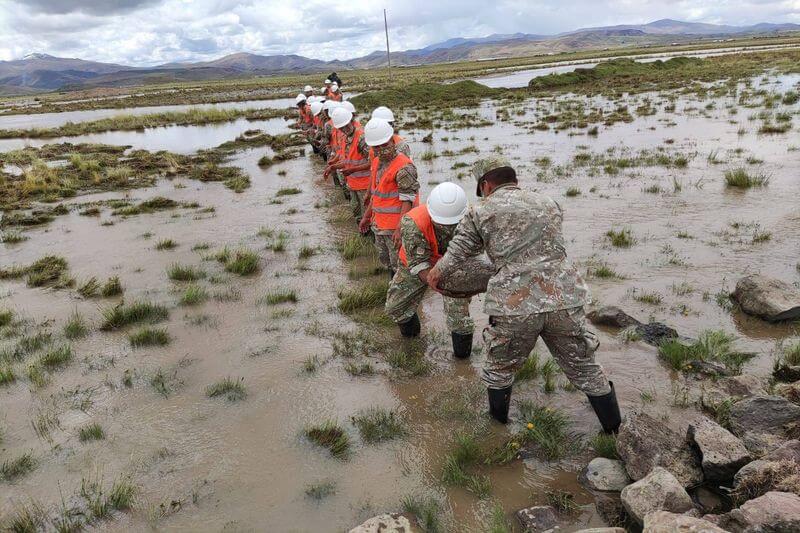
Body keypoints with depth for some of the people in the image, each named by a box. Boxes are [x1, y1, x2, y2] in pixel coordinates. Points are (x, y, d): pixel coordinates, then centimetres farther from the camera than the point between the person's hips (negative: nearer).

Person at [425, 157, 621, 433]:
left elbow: (454, 257, 8)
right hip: (565, 298, 3)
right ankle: (615, 431, 30)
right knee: (584, 368, 19)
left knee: (499, 368, 22)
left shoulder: (479, 213, 7)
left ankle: (498, 424, 40)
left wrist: (436, 274, 29)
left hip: (516, 306, -3)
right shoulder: (548, 203, 18)